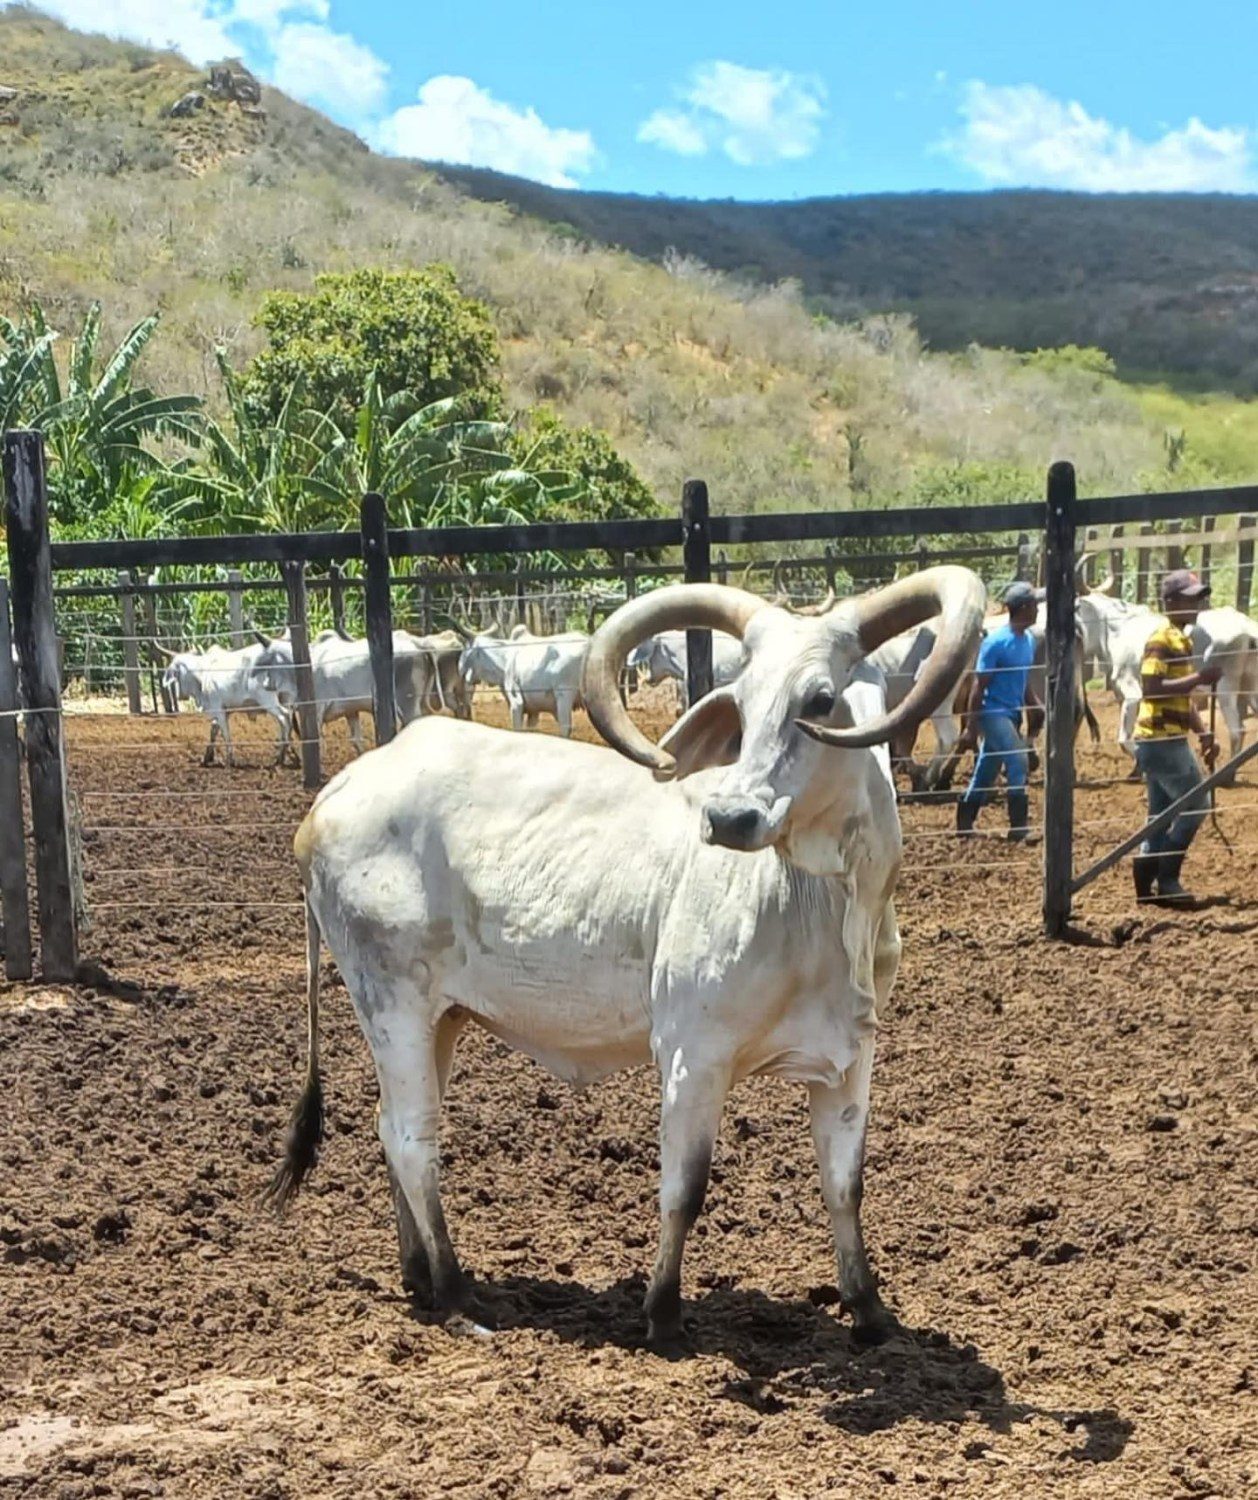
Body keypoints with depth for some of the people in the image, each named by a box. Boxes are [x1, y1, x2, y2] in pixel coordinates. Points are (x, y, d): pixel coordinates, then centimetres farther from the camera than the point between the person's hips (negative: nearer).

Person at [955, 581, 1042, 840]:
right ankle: (1019, 827, -13)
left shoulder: (1029, 640, 7)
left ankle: (964, 826, 24)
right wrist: (970, 728, -16)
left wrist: (1033, 705, 6)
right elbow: (978, 687, -15)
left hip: (1012, 714, 8)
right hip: (994, 713, -8)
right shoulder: (996, 642, -16)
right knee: (1018, 761, -18)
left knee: (986, 772, 13)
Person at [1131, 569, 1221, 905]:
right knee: (1196, 804, -4)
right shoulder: (1161, 639, -14)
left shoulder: (1182, 640, 16)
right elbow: (1151, 688, -25)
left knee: (1162, 815, 11)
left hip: (1167, 739, 9)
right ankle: (1165, 881, 1)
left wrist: (1203, 733, 13)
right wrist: (1199, 678, -24)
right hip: (1161, 739, -9)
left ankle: (1148, 883, 15)